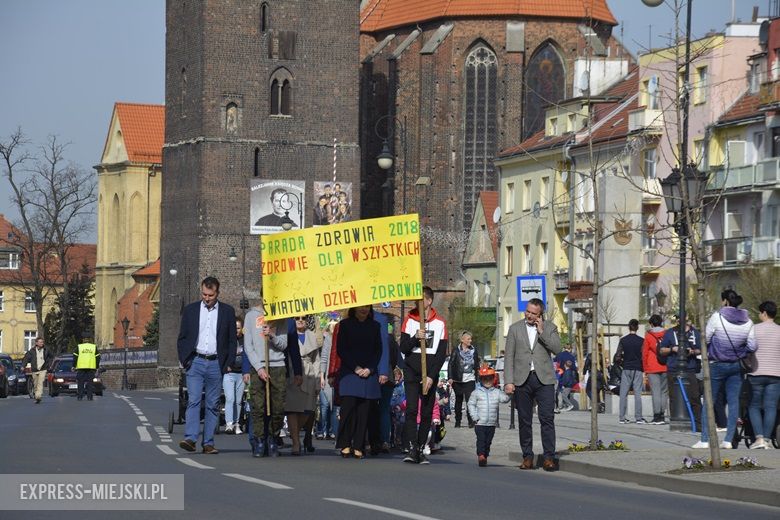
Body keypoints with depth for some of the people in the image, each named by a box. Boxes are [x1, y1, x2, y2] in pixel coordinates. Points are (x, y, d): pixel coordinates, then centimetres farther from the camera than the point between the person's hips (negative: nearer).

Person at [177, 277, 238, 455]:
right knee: (193, 400, -13)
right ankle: (190, 439, -21)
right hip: (195, 362, 0)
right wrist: (184, 360, 0)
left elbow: (232, 340, 8)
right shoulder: (190, 310, 8)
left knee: (213, 405, 2)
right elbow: (182, 338, 11)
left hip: (216, 364, 0)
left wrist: (228, 364, 0)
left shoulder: (227, 312, 6)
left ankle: (208, 443, 4)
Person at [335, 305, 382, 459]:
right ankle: (345, 445, -6)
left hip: (369, 373, 2)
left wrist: (370, 369, -4)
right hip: (349, 372, -2)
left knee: (363, 410, -3)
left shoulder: (374, 326, 13)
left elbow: (378, 350, 10)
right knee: (348, 407, -12)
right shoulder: (345, 325, 6)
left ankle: (358, 447, -1)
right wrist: (355, 368, -8)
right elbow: (340, 350, 1)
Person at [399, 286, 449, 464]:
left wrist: (431, 376, -8)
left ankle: (421, 450, 8)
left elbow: (442, 353, 1)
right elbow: (403, 348, 1)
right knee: (411, 409, -13)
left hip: (431, 372, 1)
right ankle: (412, 449, -18)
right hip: (412, 370, -1)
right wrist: (415, 337, -18)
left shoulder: (439, 323, 3)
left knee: (427, 412, 3)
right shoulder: (410, 320, 5)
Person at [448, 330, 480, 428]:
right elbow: (451, 365, -1)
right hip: (458, 380, -1)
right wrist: (450, 378, -9)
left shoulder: (473, 351, 8)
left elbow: (477, 366, 14)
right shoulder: (456, 351, -1)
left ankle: (471, 421, -12)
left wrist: (478, 379, 12)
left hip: (470, 380, 1)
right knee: (458, 401, 9)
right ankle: (457, 421, 18)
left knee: (470, 400, -12)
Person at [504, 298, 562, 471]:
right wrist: (508, 382, -2)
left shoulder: (550, 328, 8)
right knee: (524, 421, 3)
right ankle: (527, 457, 9)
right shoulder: (515, 328, 9)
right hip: (522, 379, 1)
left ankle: (549, 457, -8)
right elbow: (509, 356, 6)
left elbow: (557, 349, -6)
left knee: (547, 418, -8)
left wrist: (542, 332, -10)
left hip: (544, 379, -1)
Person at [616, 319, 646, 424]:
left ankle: (622, 418, 1)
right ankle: (638, 417, -5)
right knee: (637, 393, -1)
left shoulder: (623, 340, 1)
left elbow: (618, 355, -1)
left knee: (623, 393, 4)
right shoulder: (641, 340, -3)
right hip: (638, 369, -1)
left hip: (626, 369, 1)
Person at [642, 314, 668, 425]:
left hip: (652, 369, -2)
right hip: (665, 368, 2)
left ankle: (657, 416, -7)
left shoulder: (648, 336, -1)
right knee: (664, 392, 7)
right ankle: (662, 415, 6)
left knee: (656, 392, -3)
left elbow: (644, 354, 1)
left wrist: (645, 369, 8)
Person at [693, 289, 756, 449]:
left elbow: (705, 339, -7)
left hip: (717, 365, -3)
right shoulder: (747, 321, -1)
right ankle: (728, 440, 3)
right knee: (733, 401, 6)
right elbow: (752, 346, -2)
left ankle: (705, 440, 2)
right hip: (737, 367, 3)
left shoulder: (717, 317, -13)